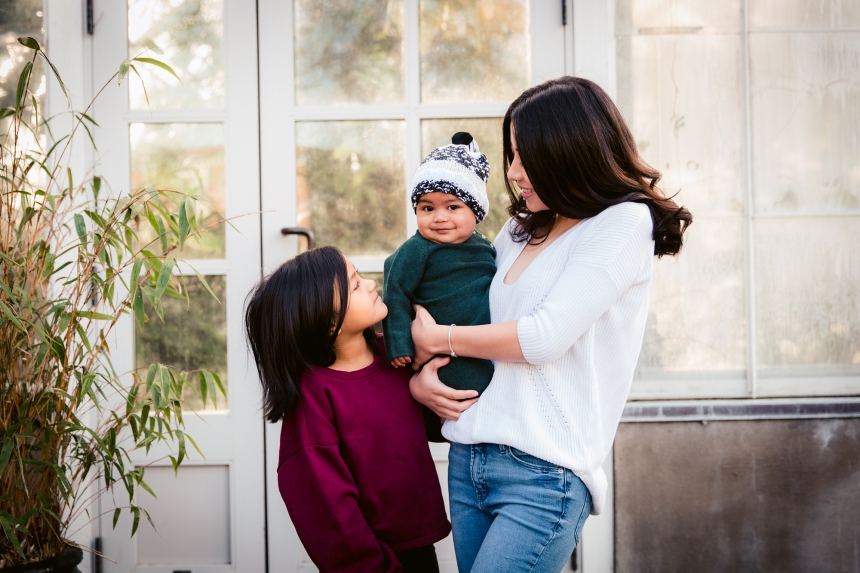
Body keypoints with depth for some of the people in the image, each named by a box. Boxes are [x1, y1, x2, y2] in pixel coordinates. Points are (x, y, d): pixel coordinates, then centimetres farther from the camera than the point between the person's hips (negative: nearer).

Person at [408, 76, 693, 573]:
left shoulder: (624, 222, -5)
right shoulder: (522, 230, 16)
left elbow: (544, 337, -14)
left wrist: (437, 338, -2)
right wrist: (418, 374, 4)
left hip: (545, 472, -7)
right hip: (469, 457, 7)